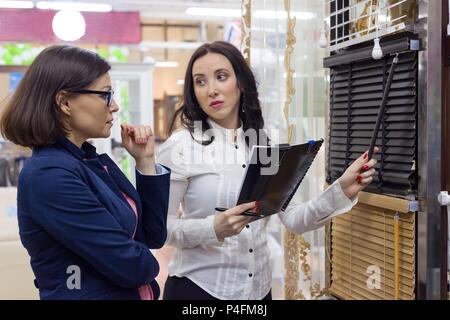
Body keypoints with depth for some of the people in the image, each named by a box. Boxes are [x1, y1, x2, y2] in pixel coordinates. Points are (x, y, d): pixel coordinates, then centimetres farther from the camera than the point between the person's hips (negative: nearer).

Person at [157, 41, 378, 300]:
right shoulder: (180, 146, -11)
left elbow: (294, 220, -1)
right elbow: (161, 226, -10)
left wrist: (342, 191, -14)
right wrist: (213, 229, -26)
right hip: (198, 287, -4)